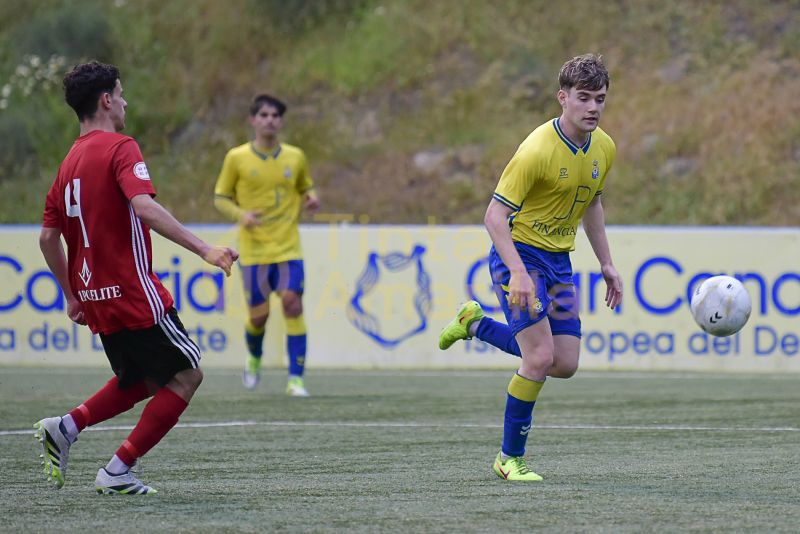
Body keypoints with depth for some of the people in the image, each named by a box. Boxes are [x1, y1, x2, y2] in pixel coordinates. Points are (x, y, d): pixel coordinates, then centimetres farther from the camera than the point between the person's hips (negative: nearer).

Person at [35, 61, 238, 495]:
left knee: (141, 382, 24)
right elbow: (144, 207, -27)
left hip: (95, 300, 8)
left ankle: (64, 428, 5)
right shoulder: (120, 148, -11)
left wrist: (72, 297, 23)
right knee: (187, 375, 4)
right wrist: (204, 249, -30)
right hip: (135, 296, -8)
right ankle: (118, 472, -2)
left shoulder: (69, 163, 13)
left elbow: (48, 238, 14)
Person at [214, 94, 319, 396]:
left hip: (288, 247, 1)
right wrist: (240, 215, -15)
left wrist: (310, 199, -4)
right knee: (258, 314, 0)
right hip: (254, 249, -1)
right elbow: (220, 198, 5)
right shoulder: (237, 158, -2)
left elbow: (305, 189, 20)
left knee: (293, 303, -14)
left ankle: (296, 379, -10)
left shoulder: (295, 157, 5)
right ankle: (254, 360, 34)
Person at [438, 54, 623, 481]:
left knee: (565, 364, 4)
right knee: (541, 357, -17)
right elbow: (495, 215, -22)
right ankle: (510, 458, -1)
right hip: (519, 254, -7)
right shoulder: (537, 150, -23)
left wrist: (606, 264, 16)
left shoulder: (604, 148, 1)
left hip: (558, 261, 7)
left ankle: (476, 325, 26)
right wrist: (517, 273, -32)